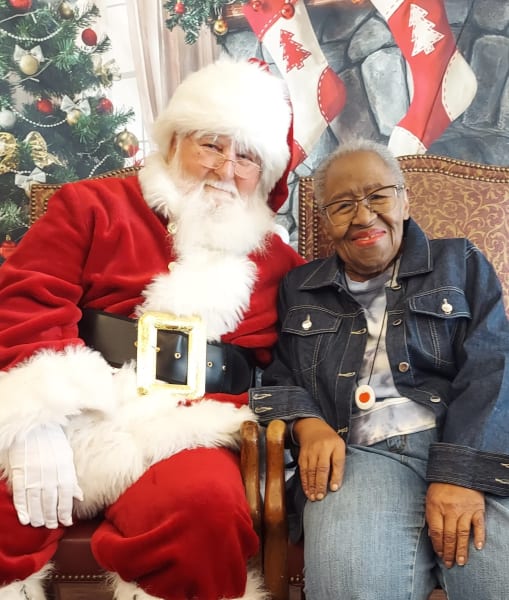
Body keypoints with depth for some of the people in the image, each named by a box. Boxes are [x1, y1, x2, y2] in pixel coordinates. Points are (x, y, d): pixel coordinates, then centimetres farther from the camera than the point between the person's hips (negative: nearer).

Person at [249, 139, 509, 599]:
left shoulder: (460, 264, 15)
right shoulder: (300, 288, 19)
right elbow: (279, 379, 17)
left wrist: (462, 471, -13)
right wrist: (308, 424, -6)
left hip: (472, 451, 1)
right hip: (359, 457, 0)